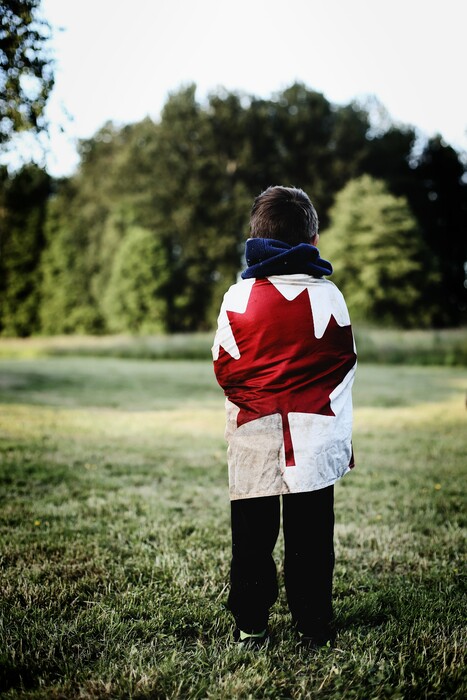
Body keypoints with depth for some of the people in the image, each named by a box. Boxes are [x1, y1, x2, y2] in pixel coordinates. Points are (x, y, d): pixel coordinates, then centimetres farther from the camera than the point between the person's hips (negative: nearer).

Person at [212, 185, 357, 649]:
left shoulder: (237, 298, -5)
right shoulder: (328, 296, -3)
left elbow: (223, 369, 1)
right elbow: (344, 364, 6)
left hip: (253, 437, 0)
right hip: (315, 435, 0)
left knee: (252, 535, 10)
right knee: (311, 536, 9)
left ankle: (250, 627, 18)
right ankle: (313, 626, 18)